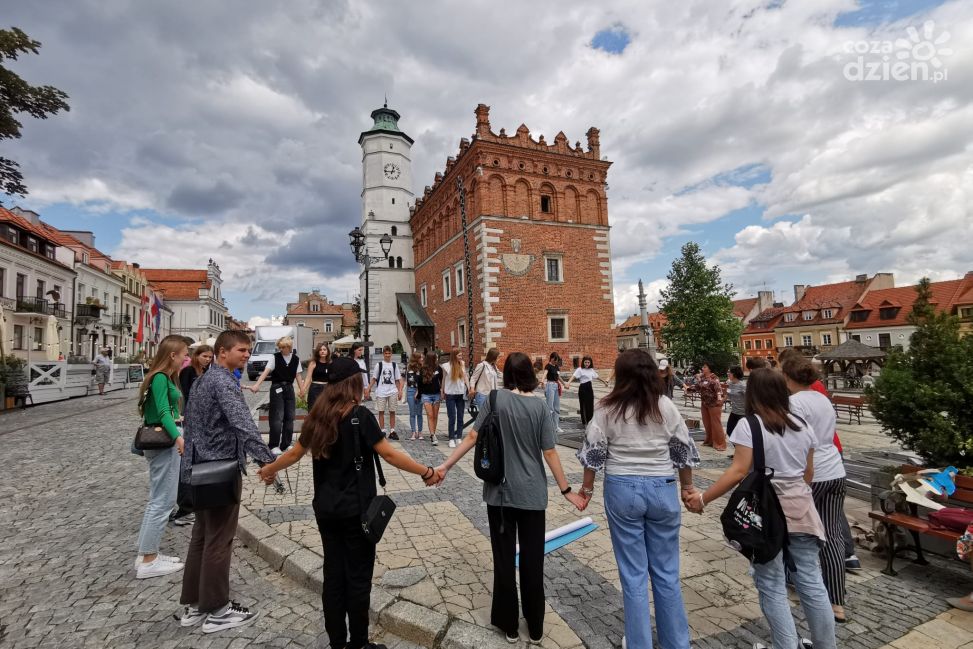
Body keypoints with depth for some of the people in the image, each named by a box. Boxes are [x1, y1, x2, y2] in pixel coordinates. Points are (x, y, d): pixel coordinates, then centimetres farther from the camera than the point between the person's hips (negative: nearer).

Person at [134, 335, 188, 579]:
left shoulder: (167, 377, 12)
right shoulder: (160, 378, -17)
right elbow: (163, 412, -27)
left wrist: (178, 419, 37)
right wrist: (179, 437, -39)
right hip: (163, 442, -10)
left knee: (161, 500, 16)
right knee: (162, 501, -2)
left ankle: (148, 554, 25)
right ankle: (147, 561, 8)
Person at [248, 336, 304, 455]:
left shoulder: (296, 359, 3)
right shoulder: (275, 357, -8)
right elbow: (266, 371, -16)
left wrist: (301, 389, 6)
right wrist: (257, 384, -27)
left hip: (289, 388, 4)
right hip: (277, 388, -4)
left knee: (289, 417, 7)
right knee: (277, 417, -7)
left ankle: (286, 444, 18)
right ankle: (274, 445, 3)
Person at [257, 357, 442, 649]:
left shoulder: (318, 415, 2)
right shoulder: (359, 415, -16)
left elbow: (296, 452, 14)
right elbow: (389, 454, -19)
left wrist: (269, 469, 33)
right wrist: (426, 472, -13)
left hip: (325, 508, 6)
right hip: (356, 508, -6)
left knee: (333, 573, 17)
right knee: (358, 576, 8)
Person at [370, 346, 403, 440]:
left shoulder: (394, 364, 8)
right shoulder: (379, 364, 2)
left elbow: (397, 380, 10)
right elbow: (374, 378, 4)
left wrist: (400, 391, 4)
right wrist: (369, 389, -5)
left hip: (393, 391, 2)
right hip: (381, 392, -2)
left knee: (392, 412, 5)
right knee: (381, 412, 2)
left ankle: (392, 431, 12)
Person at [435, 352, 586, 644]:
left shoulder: (496, 399, -9)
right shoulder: (540, 407, -7)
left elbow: (473, 437, -11)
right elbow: (549, 453, -6)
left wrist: (446, 465, -2)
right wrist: (566, 490, 4)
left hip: (500, 492, -1)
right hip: (533, 494, 1)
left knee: (504, 559, 14)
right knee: (533, 560, 15)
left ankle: (509, 624, 29)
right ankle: (535, 626, 30)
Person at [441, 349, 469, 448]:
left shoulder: (462, 364, 5)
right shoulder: (446, 366, -2)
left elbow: (465, 376, 6)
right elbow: (444, 379, 6)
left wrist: (469, 388, -6)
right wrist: (442, 392, 8)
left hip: (461, 393, 3)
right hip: (450, 394, -3)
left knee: (460, 417, 7)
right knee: (452, 418, -1)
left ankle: (459, 438, 15)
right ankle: (451, 439, 6)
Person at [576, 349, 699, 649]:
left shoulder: (607, 408, -9)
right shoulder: (666, 405, -4)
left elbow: (593, 452, -5)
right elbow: (684, 449, 2)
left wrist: (587, 489, 9)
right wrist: (688, 486, 17)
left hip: (622, 489, -1)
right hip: (662, 489, 2)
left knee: (633, 573, 12)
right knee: (667, 571, 17)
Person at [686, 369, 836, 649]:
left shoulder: (748, 425, -15)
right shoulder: (802, 425, 5)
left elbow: (738, 472, -20)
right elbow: (808, 473, 12)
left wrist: (703, 498, -16)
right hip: (800, 510, 6)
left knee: (772, 586, 8)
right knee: (811, 582, 17)